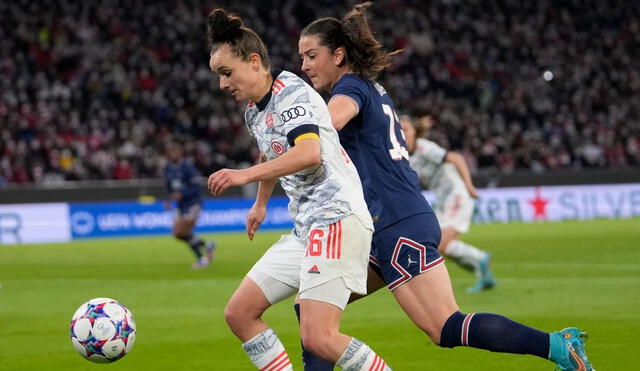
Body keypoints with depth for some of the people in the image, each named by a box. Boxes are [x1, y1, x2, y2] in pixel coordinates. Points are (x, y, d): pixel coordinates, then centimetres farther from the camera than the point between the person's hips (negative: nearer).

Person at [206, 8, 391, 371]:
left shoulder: (292, 91, -11)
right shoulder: (254, 112, 17)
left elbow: (309, 153, -28)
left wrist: (246, 175, -31)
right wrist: (260, 203, 52)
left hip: (335, 219, -10)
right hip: (305, 229, 10)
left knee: (319, 338, -20)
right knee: (239, 313, 6)